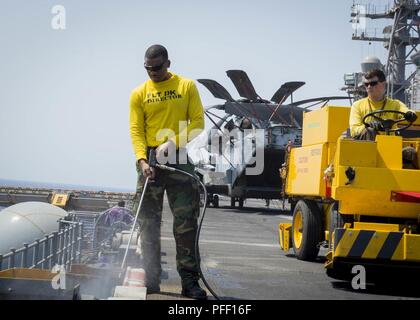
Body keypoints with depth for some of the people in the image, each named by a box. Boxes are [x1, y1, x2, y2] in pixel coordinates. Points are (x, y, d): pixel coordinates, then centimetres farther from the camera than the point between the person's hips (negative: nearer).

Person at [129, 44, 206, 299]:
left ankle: (189, 282, 0)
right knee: (149, 223, 2)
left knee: (186, 223, -3)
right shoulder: (139, 94, 6)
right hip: (151, 160, 1)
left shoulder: (187, 86, 4)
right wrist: (142, 160, -16)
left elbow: (198, 122, -1)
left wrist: (173, 142, -14)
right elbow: (136, 130, 0)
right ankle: (152, 281, 7)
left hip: (180, 159, -1)